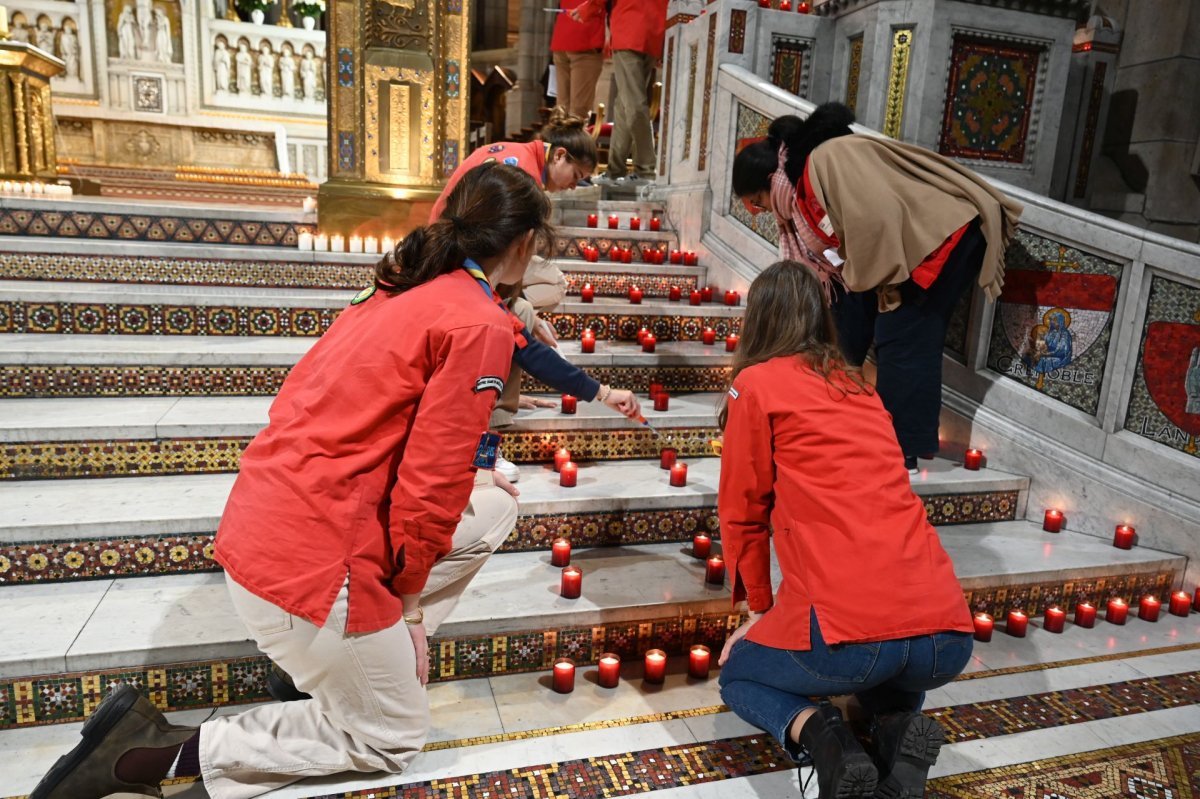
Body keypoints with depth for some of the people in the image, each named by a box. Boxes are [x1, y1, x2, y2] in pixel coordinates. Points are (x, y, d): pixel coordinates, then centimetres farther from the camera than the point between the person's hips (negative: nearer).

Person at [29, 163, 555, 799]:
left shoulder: (403, 288, 9)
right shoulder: (481, 326, -16)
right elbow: (429, 485, -17)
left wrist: (466, 474, 20)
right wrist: (410, 597, -2)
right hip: (311, 556, -9)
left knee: (494, 509, 16)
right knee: (392, 737, 14)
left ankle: (384, 646, 17)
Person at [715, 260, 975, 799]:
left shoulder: (755, 384, 3)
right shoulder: (859, 386, 20)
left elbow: (742, 511, 8)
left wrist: (759, 607, 23)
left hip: (849, 631, -6)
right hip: (949, 638, 6)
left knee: (738, 674, 26)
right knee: (888, 668, 41)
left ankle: (819, 735, -3)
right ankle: (900, 726, 9)